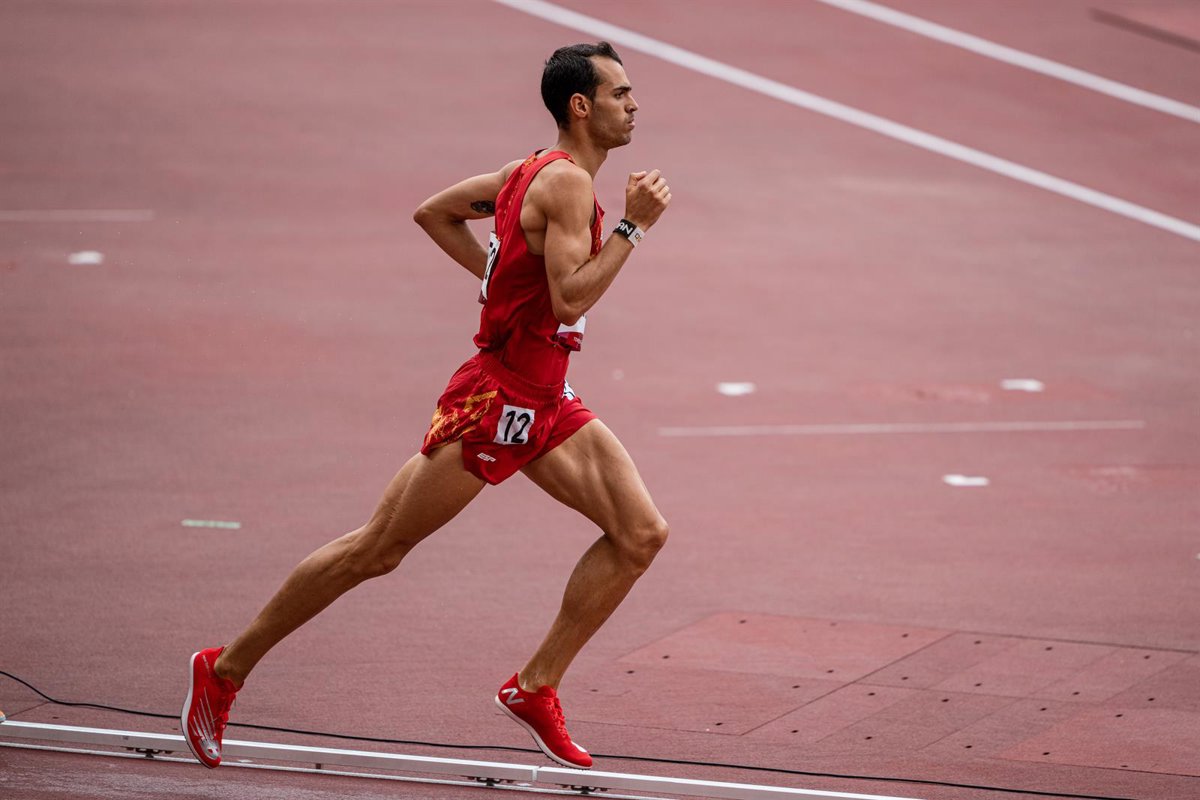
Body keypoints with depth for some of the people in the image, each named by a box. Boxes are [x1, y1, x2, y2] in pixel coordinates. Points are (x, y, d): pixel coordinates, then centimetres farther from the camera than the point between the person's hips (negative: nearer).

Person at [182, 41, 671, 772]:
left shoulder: (536, 171, 12)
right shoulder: (567, 183, -17)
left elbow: (432, 212, 20)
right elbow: (570, 300, -27)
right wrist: (634, 226, -22)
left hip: (545, 405, 10)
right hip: (495, 399, -10)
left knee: (642, 533, -2)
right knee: (378, 550, -1)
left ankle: (535, 688, 5)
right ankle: (226, 669, 11)